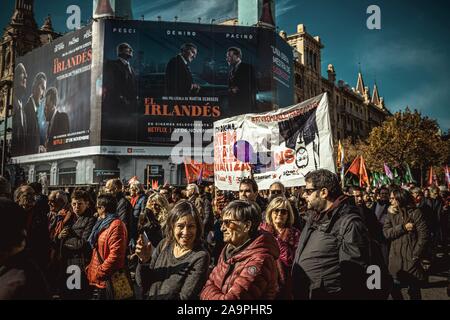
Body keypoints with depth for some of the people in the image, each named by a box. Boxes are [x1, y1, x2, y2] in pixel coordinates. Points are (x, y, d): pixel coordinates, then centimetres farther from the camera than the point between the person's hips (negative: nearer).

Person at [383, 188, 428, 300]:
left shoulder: (414, 212, -8)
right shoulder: (391, 213, 5)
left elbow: (423, 235, -11)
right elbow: (386, 232, -5)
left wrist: (416, 255, -14)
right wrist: (403, 227, -19)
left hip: (411, 258, -4)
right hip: (395, 258, 4)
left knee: (414, 292, 9)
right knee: (394, 290, 11)